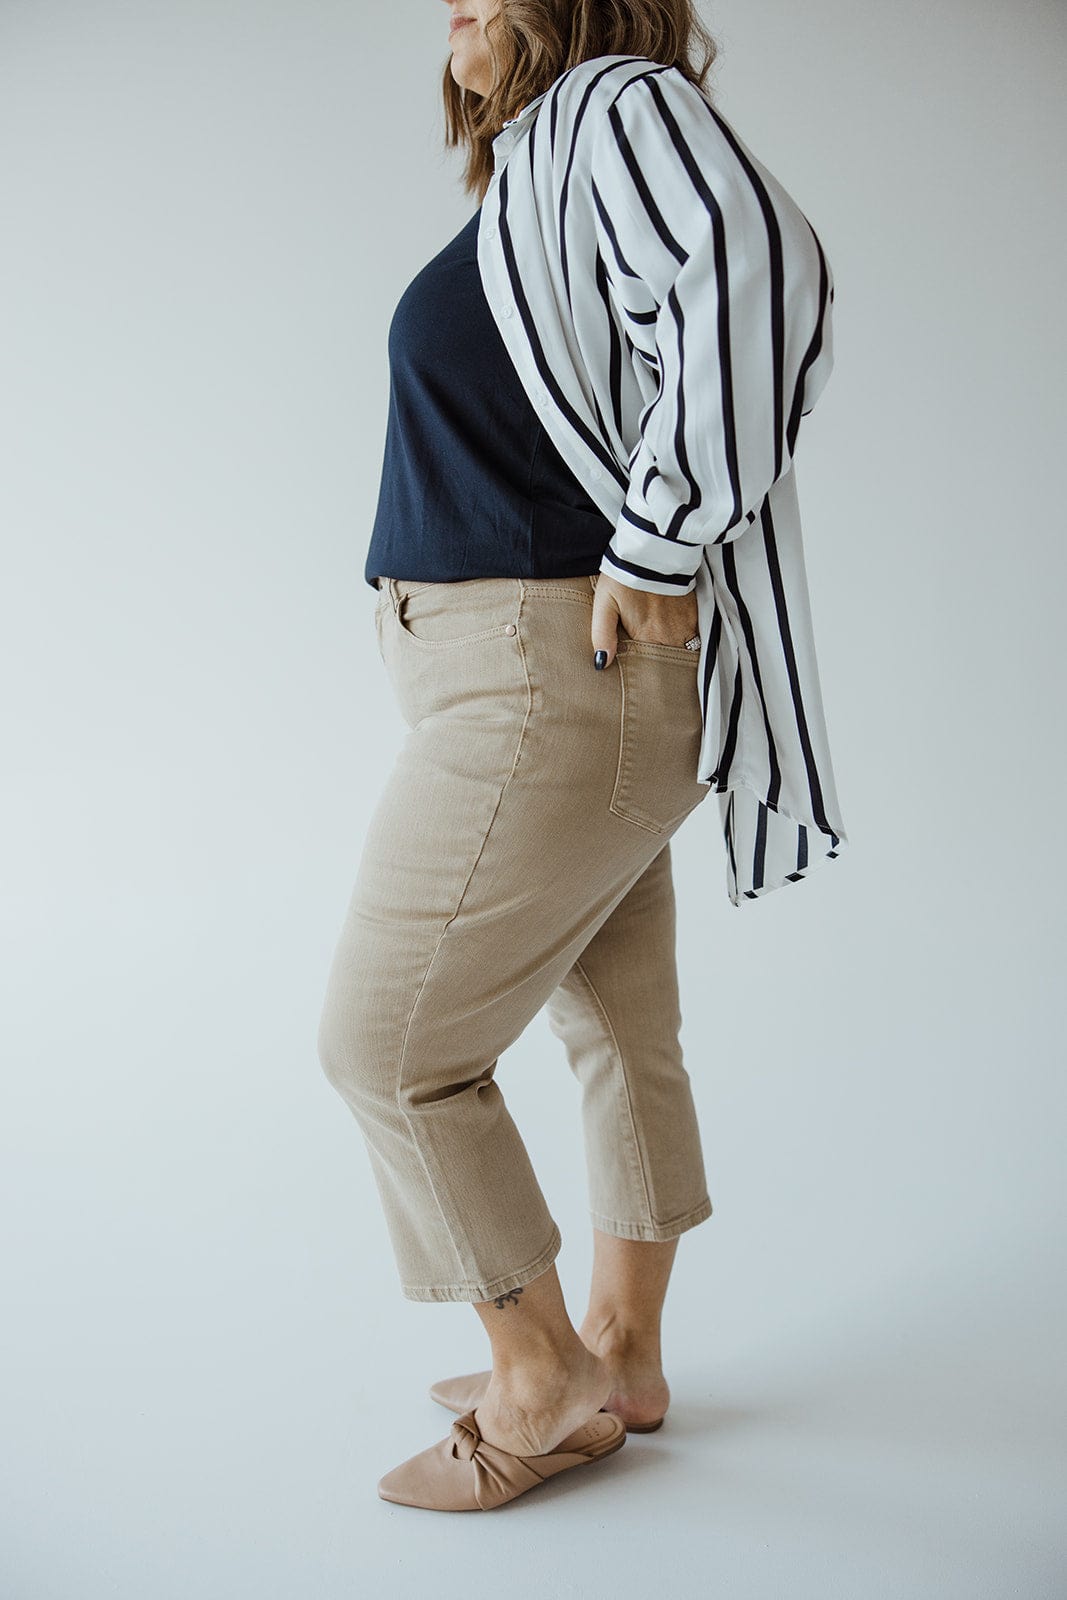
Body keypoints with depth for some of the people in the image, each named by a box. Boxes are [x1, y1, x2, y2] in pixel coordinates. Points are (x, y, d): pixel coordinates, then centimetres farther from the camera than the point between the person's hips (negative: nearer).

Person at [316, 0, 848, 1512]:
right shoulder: (539, 166, 18)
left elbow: (760, 274, -30)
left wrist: (652, 552, -26)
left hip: (556, 674, -10)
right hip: (549, 683, 10)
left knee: (388, 1043, -3)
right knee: (618, 1029, 15)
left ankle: (542, 1383, 12)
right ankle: (620, 1358, 28)